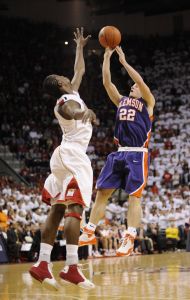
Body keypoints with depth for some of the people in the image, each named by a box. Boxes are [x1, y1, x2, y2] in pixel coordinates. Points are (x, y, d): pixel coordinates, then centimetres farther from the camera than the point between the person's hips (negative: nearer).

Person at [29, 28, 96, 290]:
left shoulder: (71, 95, 18)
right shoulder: (67, 101, -9)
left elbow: (80, 70, 36)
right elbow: (72, 113, -36)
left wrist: (80, 47, 44)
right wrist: (85, 112, -56)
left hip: (66, 155, 10)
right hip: (73, 155, -10)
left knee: (57, 211, 4)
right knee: (74, 209, -18)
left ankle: (43, 264, 0)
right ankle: (71, 268, -27)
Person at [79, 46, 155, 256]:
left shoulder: (148, 102, 6)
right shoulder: (121, 101, 20)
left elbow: (140, 81, -11)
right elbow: (107, 82, 11)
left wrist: (124, 62, -9)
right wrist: (107, 57, 4)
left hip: (137, 155, -6)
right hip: (119, 154, 6)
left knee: (134, 196, -9)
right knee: (102, 191, 1)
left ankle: (129, 240, -12)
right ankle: (89, 233, 6)